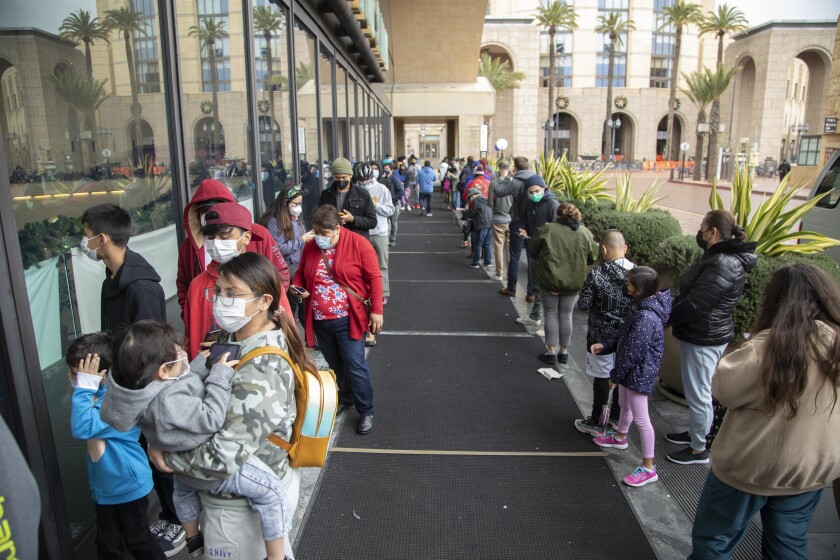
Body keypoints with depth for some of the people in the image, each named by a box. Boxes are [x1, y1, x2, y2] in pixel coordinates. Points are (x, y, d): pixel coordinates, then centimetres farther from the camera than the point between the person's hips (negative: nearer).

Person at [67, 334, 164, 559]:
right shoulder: (95, 395, -2)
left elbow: (82, 429, -35)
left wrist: (84, 388, -33)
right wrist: (84, 389, -8)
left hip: (129, 484, -8)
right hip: (104, 486, 8)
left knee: (138, 541, 12)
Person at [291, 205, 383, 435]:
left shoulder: (358, 244, -11)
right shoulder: (310, 247, 2)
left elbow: (374, 278, -9)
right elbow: (300, 274, 16)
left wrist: (376, 310, -11)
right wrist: (297, 287, -7)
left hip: (347, 319, -5)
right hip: (319, 321, 5)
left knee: (355, 365, -1)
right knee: (335, 365, 18)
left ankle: (366, 412, 15)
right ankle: (345, 397, 40)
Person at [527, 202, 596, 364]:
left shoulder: (547, 229, -9)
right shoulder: (585, 232, -2)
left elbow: (533, 251, 2)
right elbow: (593, 257, 6)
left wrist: (528, 238, 21)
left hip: (550, 280, -2)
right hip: (573, 282, 2)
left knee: (551, 314, 12)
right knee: (566, 315, 15)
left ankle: (551, 352, 13)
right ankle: (564, 352, 23)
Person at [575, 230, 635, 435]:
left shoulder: (596, 275, -20)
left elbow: (583, 305, -14)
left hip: (602, 336, -4)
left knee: (602, 378, 7)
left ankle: (597, 423, 20)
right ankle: (616, 416, 36)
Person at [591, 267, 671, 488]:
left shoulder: (646, 317, -32)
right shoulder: (644, 307, 0)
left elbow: (632, 352, -26)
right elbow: (624, 336, 12)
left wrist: (615, 376, -16)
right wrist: (605, 345, 4)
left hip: (639, 373, -10)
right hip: (632, 370, 10)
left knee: (640, 419, 1)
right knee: (625, 405, 29)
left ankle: (648, 468, 13)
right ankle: (619, 437, 53)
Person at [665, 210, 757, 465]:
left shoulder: (722, 266, -25)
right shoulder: (714, 257, 8)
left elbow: (695, 305, -25)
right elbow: (690, 294, 11)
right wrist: (672, 311, 0)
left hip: (703, 339, -10)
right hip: (703, 335, 10)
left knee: (698, 394, 4)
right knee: (698, 391, 23)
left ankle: (698, 450, 20)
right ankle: (695, 433, 41)